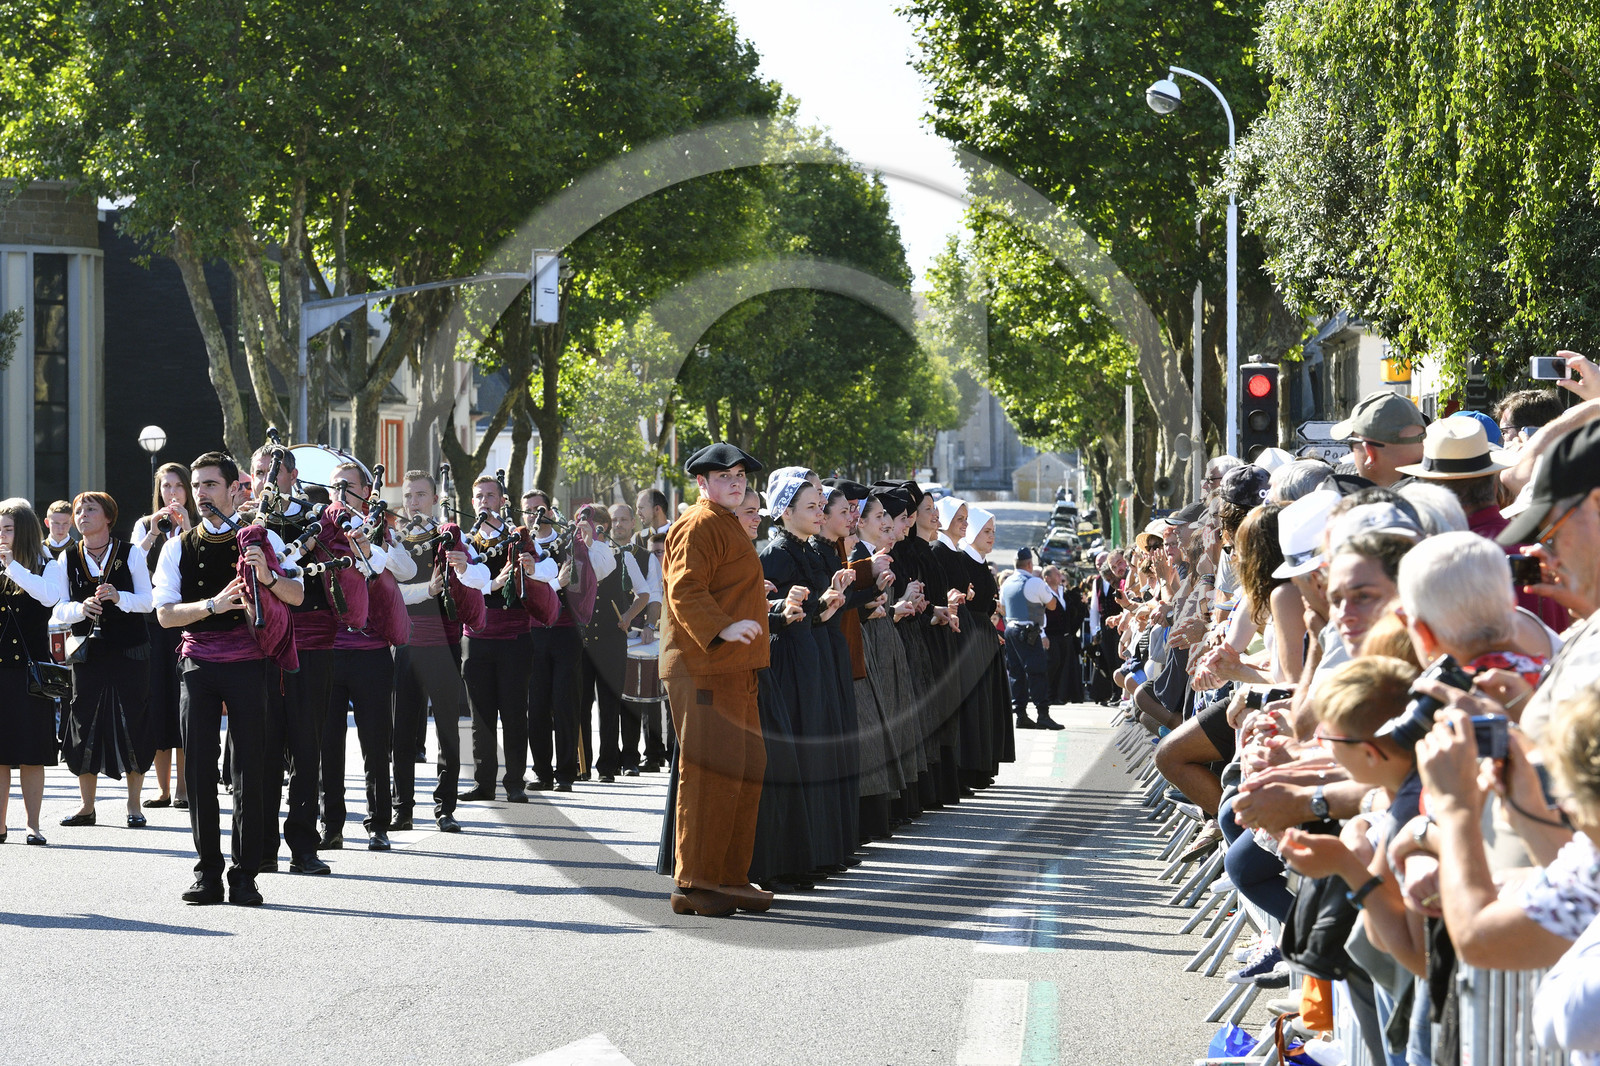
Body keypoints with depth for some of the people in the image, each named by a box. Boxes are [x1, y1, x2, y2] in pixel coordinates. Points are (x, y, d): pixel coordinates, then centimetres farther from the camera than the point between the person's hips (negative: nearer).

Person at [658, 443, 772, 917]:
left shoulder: (727, 524, 24)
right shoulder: (699, 525, -10)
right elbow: (684, 589, -22)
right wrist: (722, 627, -33)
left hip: (734, 670, 11)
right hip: (704, 670, -11)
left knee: (746, 770, 12)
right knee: (709, 774, -9)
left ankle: (730, 877, 19)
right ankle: (693, 883, -5)